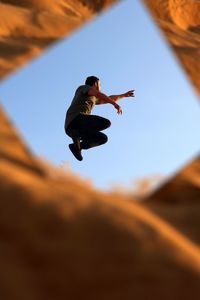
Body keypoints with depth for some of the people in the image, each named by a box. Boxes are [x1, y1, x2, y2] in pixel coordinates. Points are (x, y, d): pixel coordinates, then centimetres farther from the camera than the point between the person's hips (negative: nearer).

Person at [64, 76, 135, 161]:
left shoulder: (93, 99, 36)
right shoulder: (83, 88, 12)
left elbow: (107, 99, 47)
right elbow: (98, 94, -7)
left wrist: (124, 95, 56)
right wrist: (115, 104, -9)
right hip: (76, 119, -9)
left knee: (103, 138, 10)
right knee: (106, 123, -18)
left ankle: (76, 146, -3)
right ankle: (78, 133, -20)